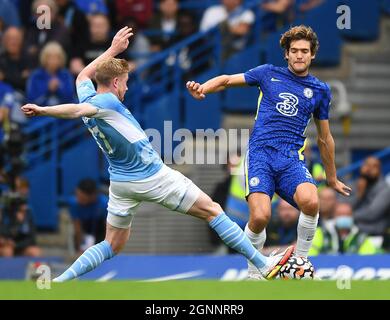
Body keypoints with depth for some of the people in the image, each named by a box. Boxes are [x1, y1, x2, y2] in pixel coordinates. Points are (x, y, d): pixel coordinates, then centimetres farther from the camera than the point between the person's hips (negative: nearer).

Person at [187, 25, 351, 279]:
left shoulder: (320, 90, 15)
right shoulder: (269, 74, 11)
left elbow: (325, 138, 23)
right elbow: (227, 80, 15)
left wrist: (332, 178, 29)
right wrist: (202, 89, -7)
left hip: (292, 157, 1)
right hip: (260, 153, -1)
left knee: (310, 202, -31)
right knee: (260, 217, -23)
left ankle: (301, 261, -6)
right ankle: (254, 272, 4)